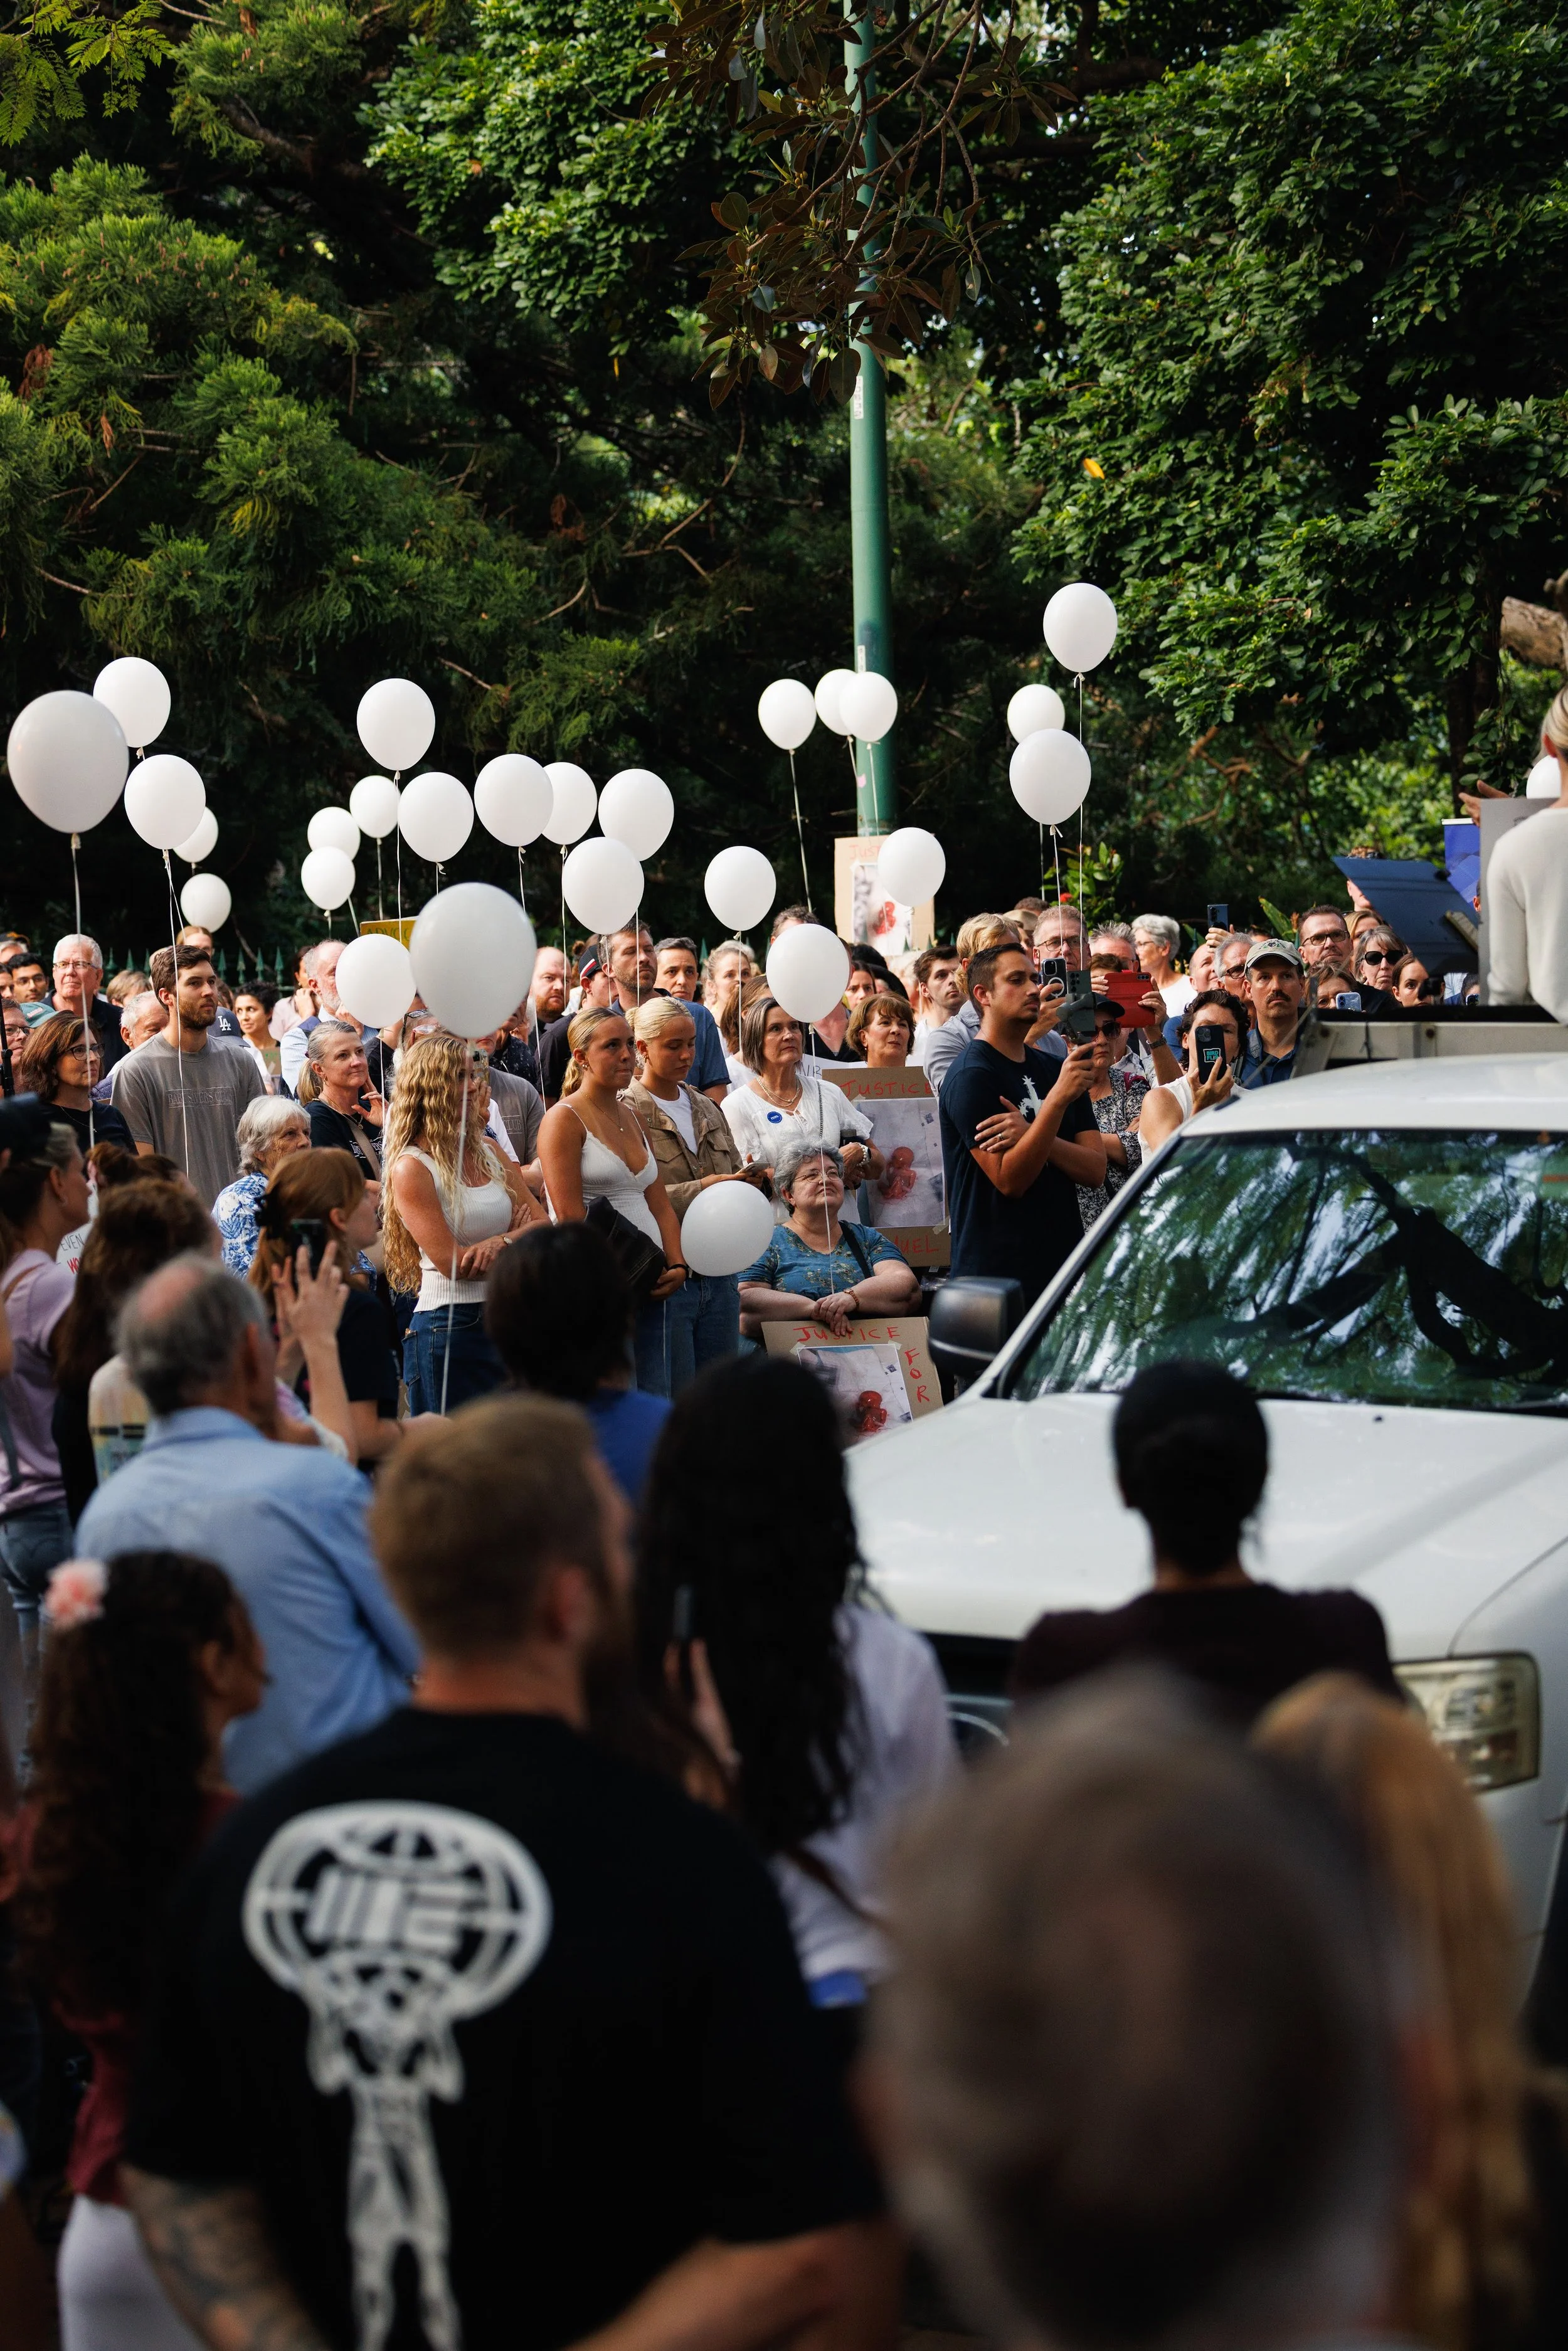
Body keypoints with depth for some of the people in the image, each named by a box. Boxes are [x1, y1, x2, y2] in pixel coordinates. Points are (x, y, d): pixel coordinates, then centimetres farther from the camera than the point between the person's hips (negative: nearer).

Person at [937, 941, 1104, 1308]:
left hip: (1064, 1263, 6)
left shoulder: (1054, 1068, 13)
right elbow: (1009, 1179, -18)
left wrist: (1030, 1135, -16)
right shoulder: (971, 1075, -9)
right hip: (997, 1274, -6)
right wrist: (1058, 1098, -25)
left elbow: (1095, 1170, 2)